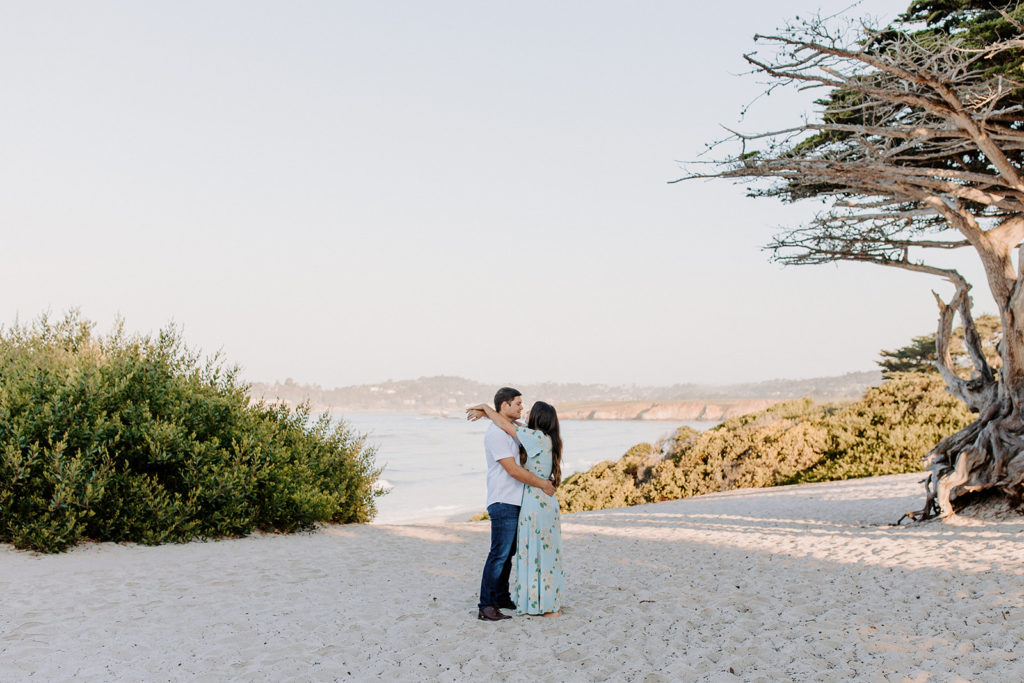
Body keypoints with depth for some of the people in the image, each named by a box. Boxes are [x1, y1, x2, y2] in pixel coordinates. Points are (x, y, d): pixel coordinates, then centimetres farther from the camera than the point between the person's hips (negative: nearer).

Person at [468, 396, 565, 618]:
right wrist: (487, 414, 11)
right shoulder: (545, 439, 9)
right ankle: (552, 602, 23)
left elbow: (506, 426, -13)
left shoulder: (539, 438, -16)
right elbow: (514, 425, 16)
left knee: (540, 552, -1)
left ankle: (550, 606, 7)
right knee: (545, 552, 15)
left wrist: (486, 407, 1)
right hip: (545, 501, 9)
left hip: (537, 501, -9)